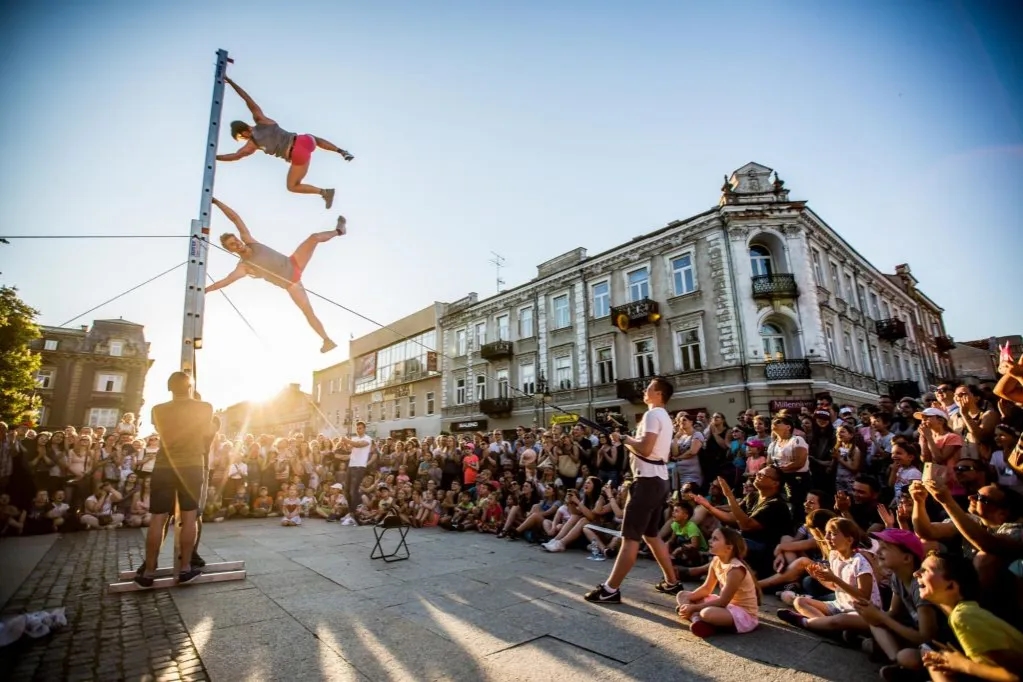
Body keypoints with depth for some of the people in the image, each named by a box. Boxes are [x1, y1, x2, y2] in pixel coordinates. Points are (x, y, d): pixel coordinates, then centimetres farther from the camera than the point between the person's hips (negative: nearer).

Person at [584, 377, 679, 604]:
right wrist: (630, 443, 11)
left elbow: (645, 449, -24)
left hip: (648, 480, -10)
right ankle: (671, 582, 26)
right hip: (660, 480, 10)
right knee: (651, 534, 19)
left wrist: (625, 439, -9)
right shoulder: (664, 417, 19)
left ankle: (610, 589, -4)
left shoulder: (652, 415, -13)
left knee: (630, 537, -8)